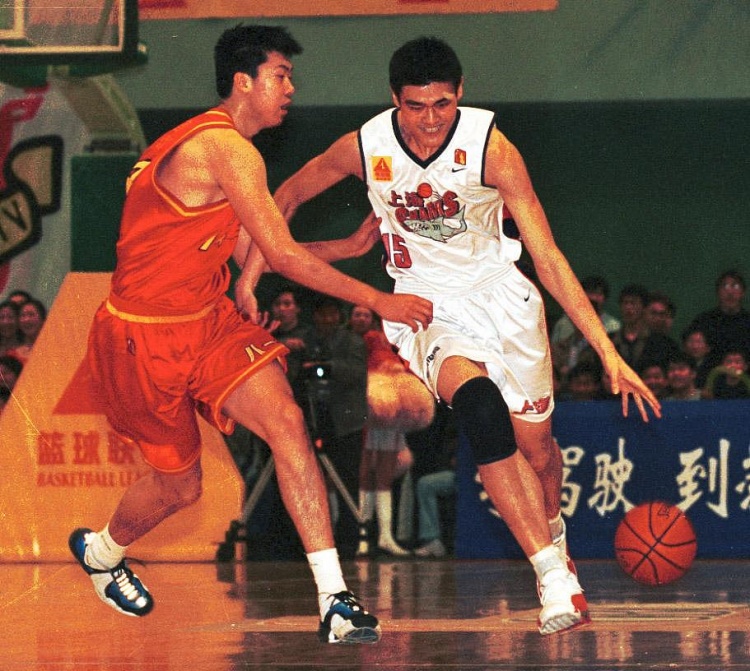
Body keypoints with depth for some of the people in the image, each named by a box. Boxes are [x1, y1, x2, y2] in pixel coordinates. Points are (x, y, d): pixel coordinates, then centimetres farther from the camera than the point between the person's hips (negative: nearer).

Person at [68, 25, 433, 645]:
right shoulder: (227, 150, -20)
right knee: (179, 485, 7)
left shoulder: (222, 147, 12)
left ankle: (334, 599, -20)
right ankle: (101, 549, 43)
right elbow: (283, 256, -22)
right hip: (144, 338, -8)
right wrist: (378, 301, -17)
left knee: (286, 420, -15)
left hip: (209, 320, 8)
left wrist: (350, 247, 18)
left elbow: (251, 253, 20)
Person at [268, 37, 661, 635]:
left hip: (500, 294, 1)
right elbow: (287, 198, 6)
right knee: (478, 404, -30)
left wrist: (609, 354, -24)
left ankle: (551, 533, 45)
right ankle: (554, 576, -30)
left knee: (536, 445, 7)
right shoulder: (366, 148, -15)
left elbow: (548, 259, -19)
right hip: (428, 307, -1)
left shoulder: (489, 147, -20)